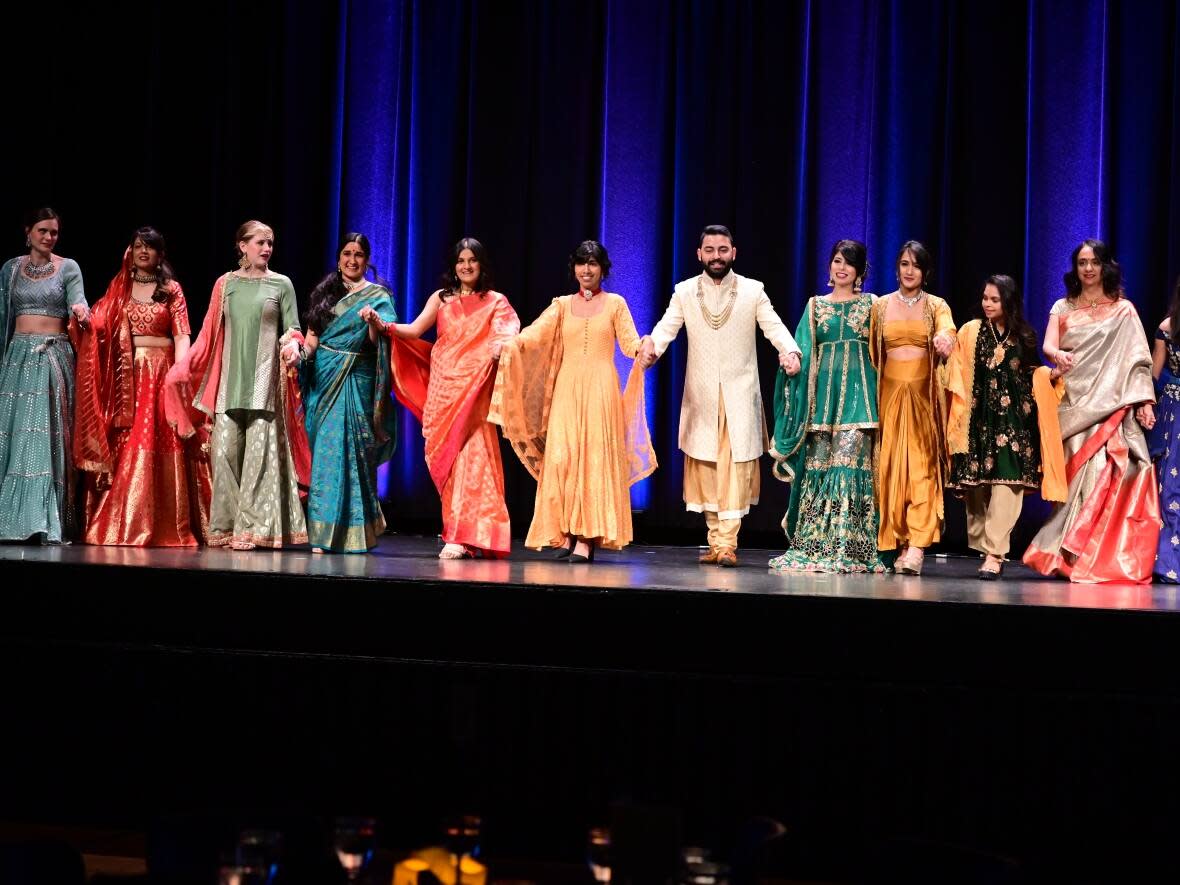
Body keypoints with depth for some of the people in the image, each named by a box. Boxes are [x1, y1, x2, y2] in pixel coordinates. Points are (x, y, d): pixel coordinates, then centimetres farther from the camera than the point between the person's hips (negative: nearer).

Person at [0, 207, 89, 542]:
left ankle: (49, 522, -12)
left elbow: (78, 300, -11)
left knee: (49, 434, -10)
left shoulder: (68, 267, 4)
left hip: (55, 355, -3)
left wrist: (80, 311, -35)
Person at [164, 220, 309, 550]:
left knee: (259, 452, -7)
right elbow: (210, 334, 13)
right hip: (229, 380, 2)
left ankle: (254, 528, -3)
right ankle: (226, 526, 5)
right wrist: (184, 367, 6)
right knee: (225, 451, -2)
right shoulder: (225, 284, 12)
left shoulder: (281, 284, 8)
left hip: (265, 383, -2)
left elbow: (293, 330, 7)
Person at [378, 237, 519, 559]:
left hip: (473, 387, -3)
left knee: (470, 455, -13)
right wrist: (385, 325, -11)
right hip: (441, 385, 3)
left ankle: (462, 536, -14)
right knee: (442, 457, 0)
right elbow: (414, 330, 6)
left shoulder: (495, 302, 10)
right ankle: (455, 532, 8)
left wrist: (501, 346, -27)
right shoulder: (441, 299, 16)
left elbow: (507, 334, -4)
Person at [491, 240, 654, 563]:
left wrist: (643, 348, -24)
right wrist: (510, 344, -20)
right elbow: (535, 333, -1)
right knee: (560, 458, -7)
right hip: (567, 388, 2)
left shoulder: (615, 303, 9)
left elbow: (630, 343, -1)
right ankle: (567, 532, 1)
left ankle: (587, 537, -5)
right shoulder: (563, 305, 14)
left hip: (600, 388, -2)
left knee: (595, 458, -6)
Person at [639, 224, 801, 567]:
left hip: (740, 395, -2)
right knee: (705, 468, 3)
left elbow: (774, 326, -7)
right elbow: (667, 326, -4)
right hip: (701, 395, 2)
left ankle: (728, 543, -7)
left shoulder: (752, 291, 3)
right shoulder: (684, 291, 6)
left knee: (735, 467, -8)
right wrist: (652, 344, -27)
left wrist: (790, 351, -27)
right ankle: (715, 542, 12)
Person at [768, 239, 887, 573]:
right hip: (823, 389, 2)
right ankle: (813, 546, 7)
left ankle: (846, 549, -10)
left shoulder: (871, 304, 9)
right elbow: (803, 351, 13)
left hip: (858, 391, -2)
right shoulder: (816, 305, 15)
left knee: (849, 461, -12)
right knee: (817, 464, 0)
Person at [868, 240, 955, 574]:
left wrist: (944, 337, -42)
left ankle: (917, 545, -15)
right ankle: (902, 544, 4)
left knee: (922, 467, -9)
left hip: (924, 394, -2)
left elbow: (948, 329, -18)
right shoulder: (881, 306, 9)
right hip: (890, 393, 2)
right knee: (891, 467, -1)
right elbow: (871, 354, 10)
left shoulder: (936, 306, 4)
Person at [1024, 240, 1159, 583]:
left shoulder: (1123, 310, 8)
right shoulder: (1063, 308, 13)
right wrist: (1058, 354, -25)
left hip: (1109, 405, -2)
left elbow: (1137, 358, 3)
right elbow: (1048, 345, -1)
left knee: (1102, 474, -12)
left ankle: (1100, 556, -11)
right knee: (1073, 475, -1)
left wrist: (1144, 401, -8)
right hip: (1072, 403, 2)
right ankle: (1071, 555, 1)